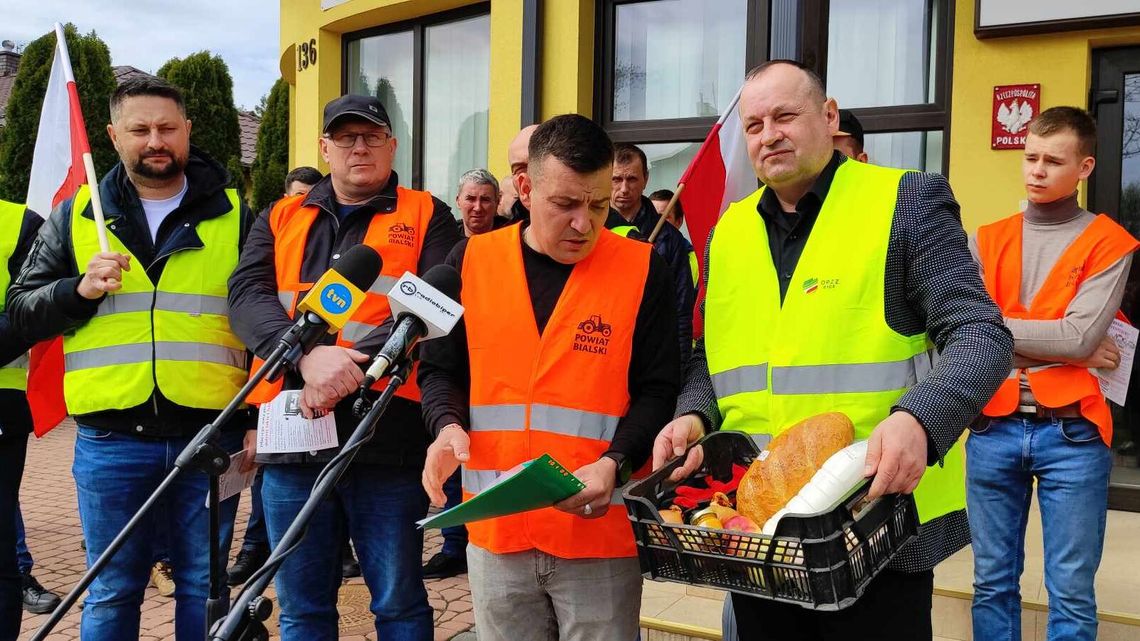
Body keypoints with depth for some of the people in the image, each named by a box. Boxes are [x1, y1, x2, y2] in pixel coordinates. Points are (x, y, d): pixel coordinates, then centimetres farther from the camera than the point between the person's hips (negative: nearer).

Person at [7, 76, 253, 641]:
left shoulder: (234, 216, 7)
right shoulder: (76, 215, 10)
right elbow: (21, 309, 9)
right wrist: (80, 290, -11)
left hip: (211, 434, 0)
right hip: (111, 440, 1)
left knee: (205, 588, 9)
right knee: (112, 592, 9)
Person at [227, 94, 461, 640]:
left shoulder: (427, 217, 7)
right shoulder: (280, 219, 15)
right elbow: (247, 295, -2)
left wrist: (354, 365, -21)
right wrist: (308, 354, -20)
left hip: (387, 433, -3)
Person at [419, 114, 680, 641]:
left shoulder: (643, 269, -2)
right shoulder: (473, 261, 3)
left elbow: (659, 391, -1)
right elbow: (440, 369, 11)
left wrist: (614, 464, -17)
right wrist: (449, 426, -10)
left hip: (602, 531, -2)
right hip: (496, 529, 2)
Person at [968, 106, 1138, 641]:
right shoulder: (986, 241, 9)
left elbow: (1081, 337, -12)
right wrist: (1060, 345, -10)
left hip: (1072, 434, -2)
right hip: (993, 429, 3)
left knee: (1071, 593, 2)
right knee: (992, 584, 10)